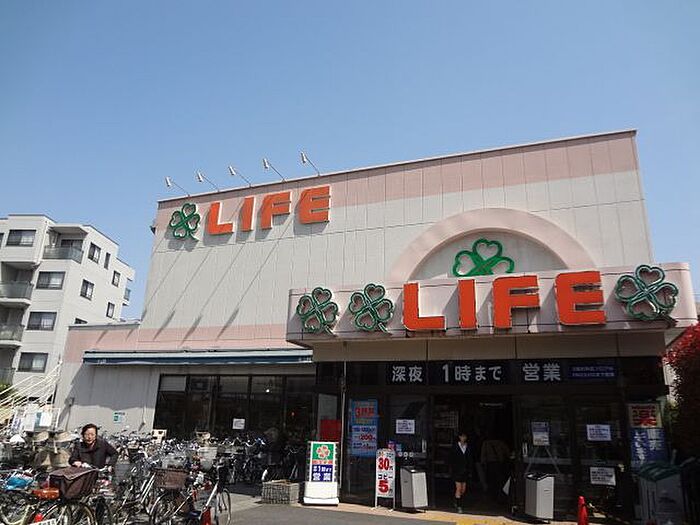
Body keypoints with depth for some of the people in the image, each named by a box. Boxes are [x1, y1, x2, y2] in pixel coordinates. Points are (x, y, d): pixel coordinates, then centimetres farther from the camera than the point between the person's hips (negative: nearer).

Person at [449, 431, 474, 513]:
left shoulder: (468, 447, 6)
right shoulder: (455, 447, -3)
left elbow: (471, 460, 10)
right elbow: (451, 459, -1)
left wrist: (470, 471, 5)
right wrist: (454, 469, -8)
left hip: (465, 471, 4)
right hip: (457, 471, -4)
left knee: (463, 490, 7)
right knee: (459, 488, -10)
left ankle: (457, 503, 28)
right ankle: (458, 506, -3)